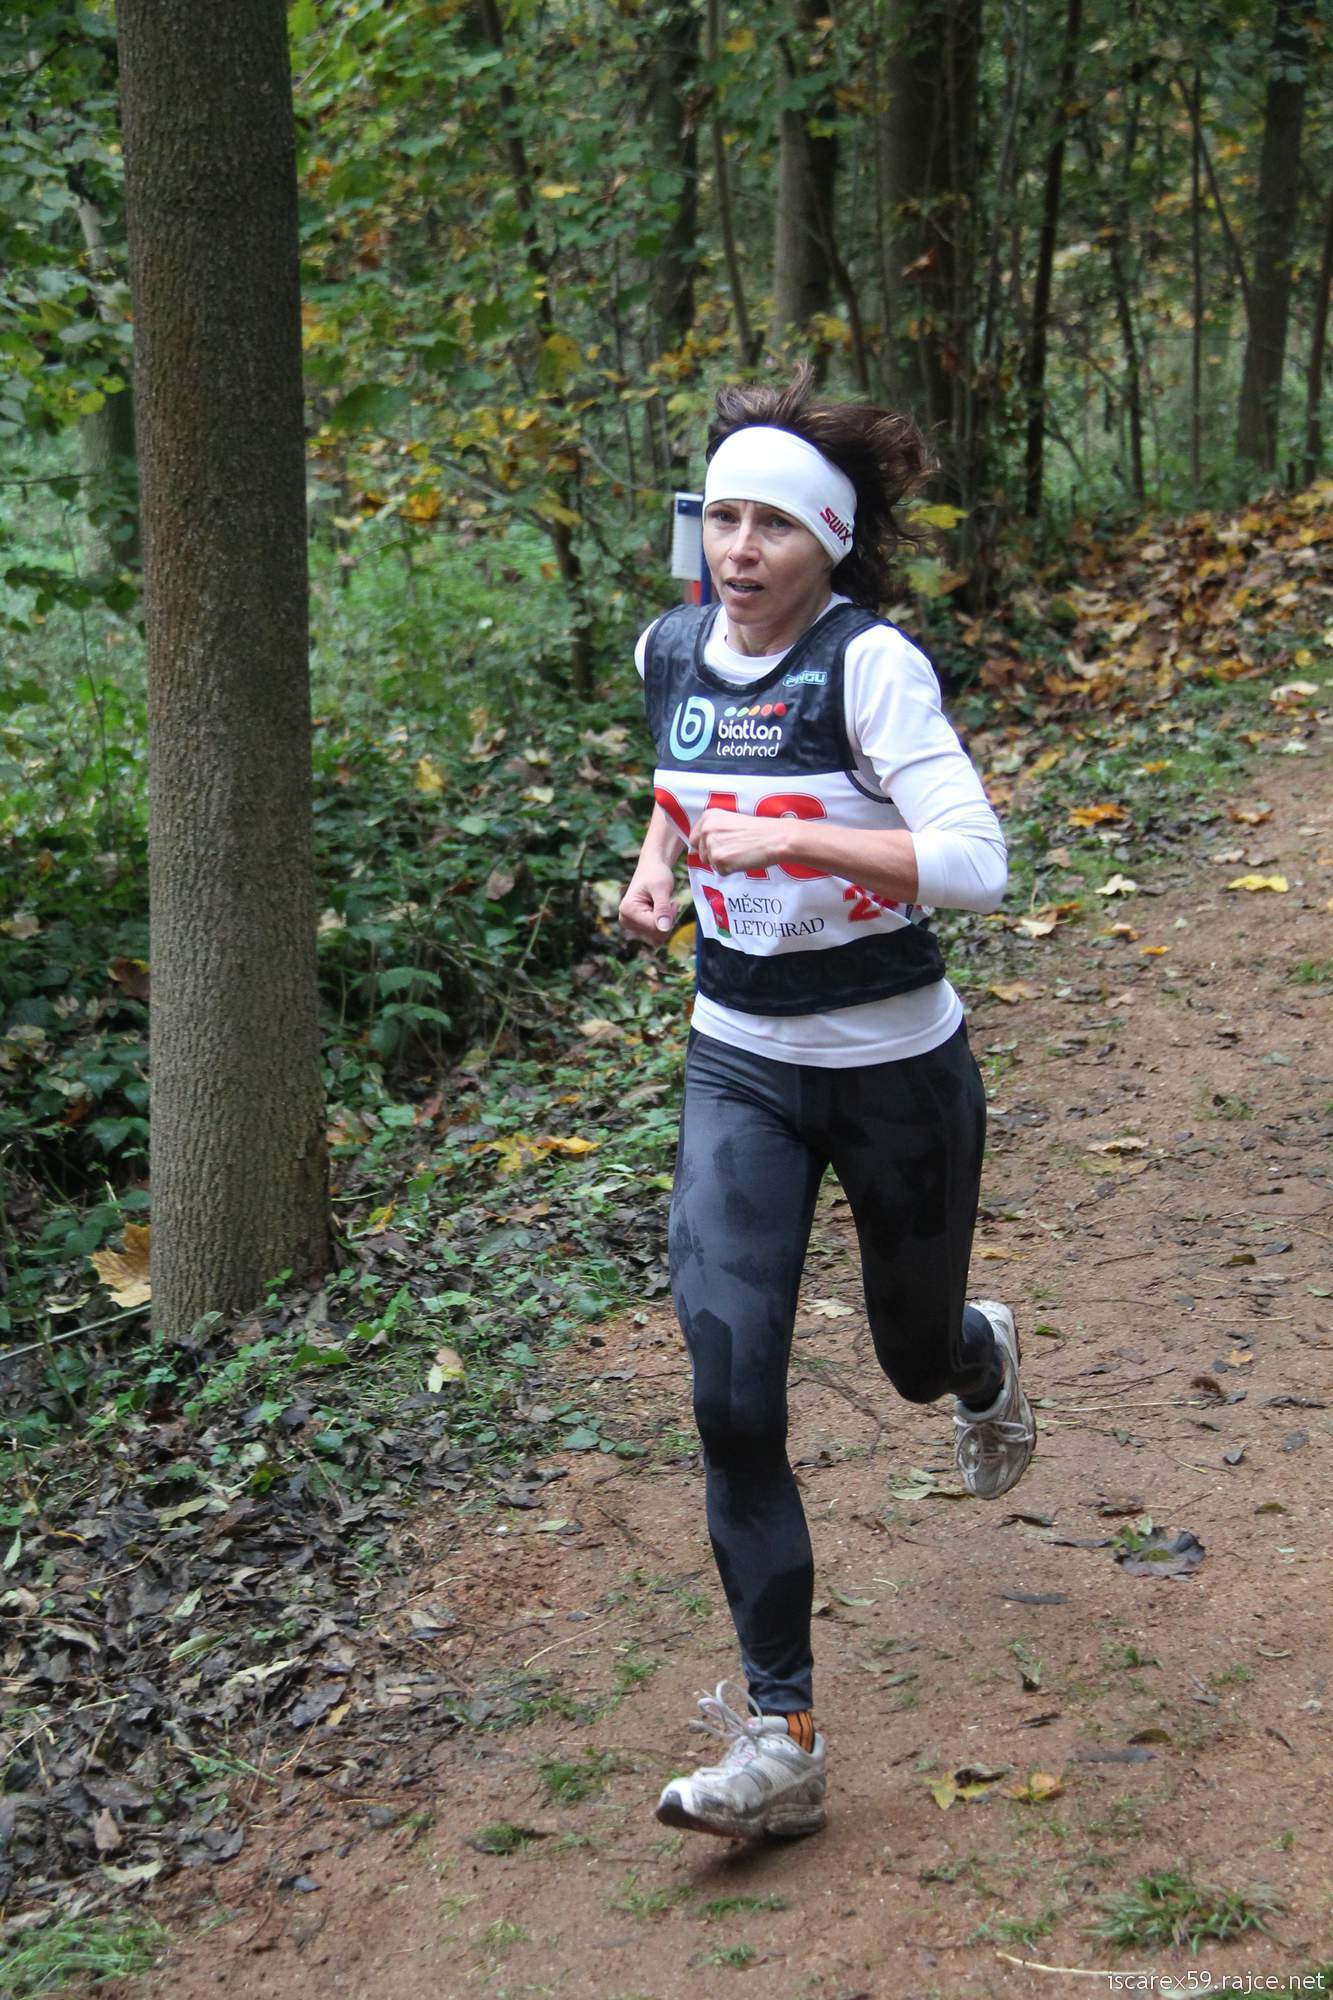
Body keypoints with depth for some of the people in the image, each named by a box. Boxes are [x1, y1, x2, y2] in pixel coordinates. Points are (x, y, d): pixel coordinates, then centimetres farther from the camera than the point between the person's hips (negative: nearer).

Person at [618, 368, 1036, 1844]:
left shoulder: (870, 664, -18)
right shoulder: (669, 651, 0)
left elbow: (972, 863, -28)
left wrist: (782, 839, -34)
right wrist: (656, 860, 4)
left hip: (896, 1069, -3)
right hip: (739, 1069, 4)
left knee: (915, 1358, 17)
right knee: (730, 1390, -12)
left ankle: (986, 1361, 59)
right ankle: (780, 1741, -4)